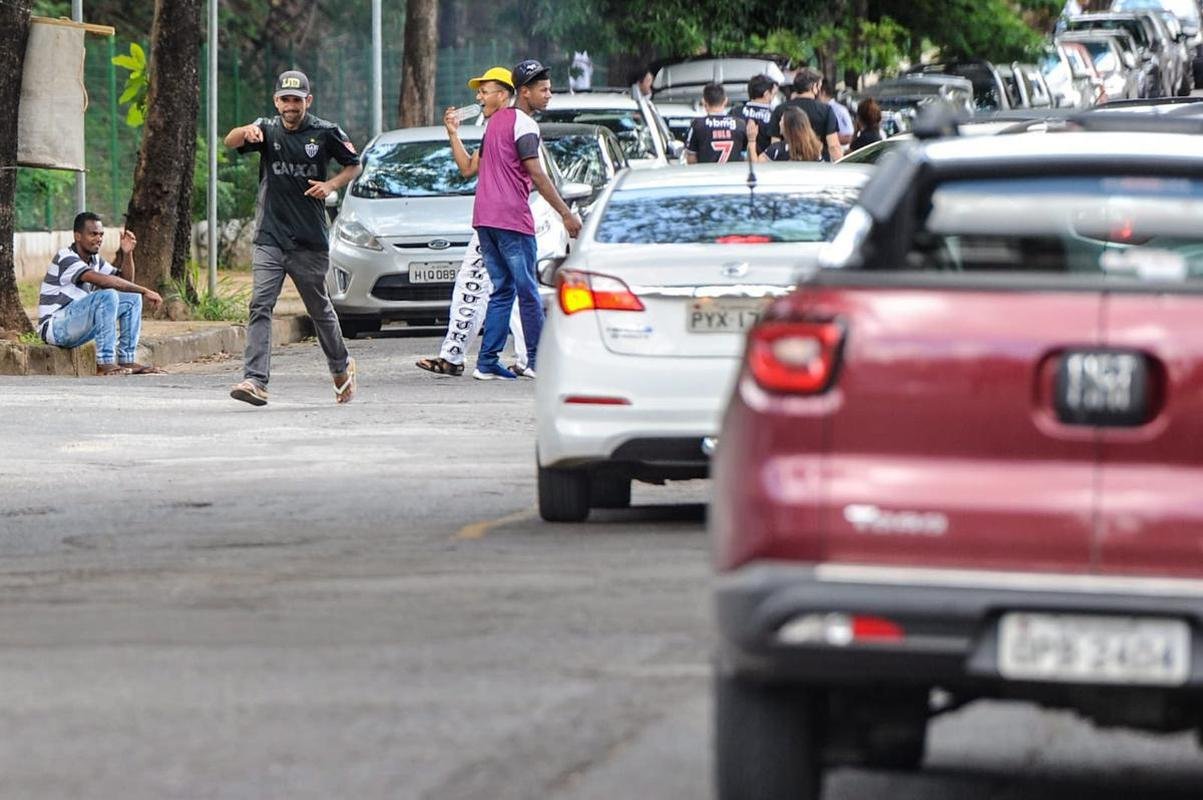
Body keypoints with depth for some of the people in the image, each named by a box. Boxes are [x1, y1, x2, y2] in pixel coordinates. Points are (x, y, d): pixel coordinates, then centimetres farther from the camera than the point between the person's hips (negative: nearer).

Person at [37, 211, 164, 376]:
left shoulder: (95, 260, 11)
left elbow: (125, 281, 12)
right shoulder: (66, 258, -19)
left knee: (132, 298, 3)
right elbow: (101, 280, -30)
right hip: (55, 327, -9)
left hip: (80, 325, 9)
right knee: (107, 296, -30)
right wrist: (145, 291, -29)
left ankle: (127, 361, -3)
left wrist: (127, 254, -6)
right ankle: (105, 364, -31)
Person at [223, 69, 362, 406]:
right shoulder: (267, 130, 1)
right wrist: (246, 132, -39)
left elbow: (354, 164, 12)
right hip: (270, 237, 0)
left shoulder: (325, 133, -1)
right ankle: (255, 381, -20)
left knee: (319, 309, 13)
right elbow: (230, 142, -16)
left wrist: (331, 185, -7)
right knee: (260, 305, -13)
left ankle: (341, 365, 37)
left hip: (310, 240, 0)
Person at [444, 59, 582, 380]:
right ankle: (537, 360, -2)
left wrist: (453, 134, 32)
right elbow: (536, 175, -16)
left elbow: (469, 168, 19)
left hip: (484, 217, 8)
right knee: (527, 291, -3)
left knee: (502, 290, 11)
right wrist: (566, 213, -17)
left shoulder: (496, 121, 18)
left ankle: (487, 363, 7)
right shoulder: (523, 124, -9)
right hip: (512, 218, -8)